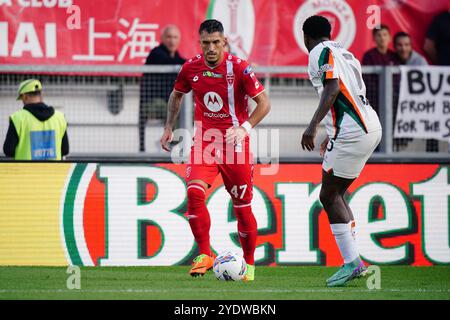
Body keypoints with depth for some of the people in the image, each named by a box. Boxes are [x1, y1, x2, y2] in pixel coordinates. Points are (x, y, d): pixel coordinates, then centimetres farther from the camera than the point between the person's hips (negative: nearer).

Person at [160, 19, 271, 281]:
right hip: (204, 141, 2)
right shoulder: (191, 68, -1)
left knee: (242, 206, 4)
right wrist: (169, 127, 13)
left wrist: (245, 128, -23)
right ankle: (205, 255, -12)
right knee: (194, 192, -21)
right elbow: (177, 95, 19)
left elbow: (264, 103, -10)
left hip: (235, 143, -2)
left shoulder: (239, 68, -12)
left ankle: (249, 263, 23)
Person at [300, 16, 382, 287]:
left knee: (329, 196, -4)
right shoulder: (345, 53, 24)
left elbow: (333, 89, -17)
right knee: (336, 195, 15)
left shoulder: (321, 52, -2)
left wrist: (313, 126, -21)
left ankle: (352, 263, -10)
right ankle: (355, 262, 11)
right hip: (370, 127, 9)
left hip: (350, 132, -9)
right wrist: (332, 136, 37)